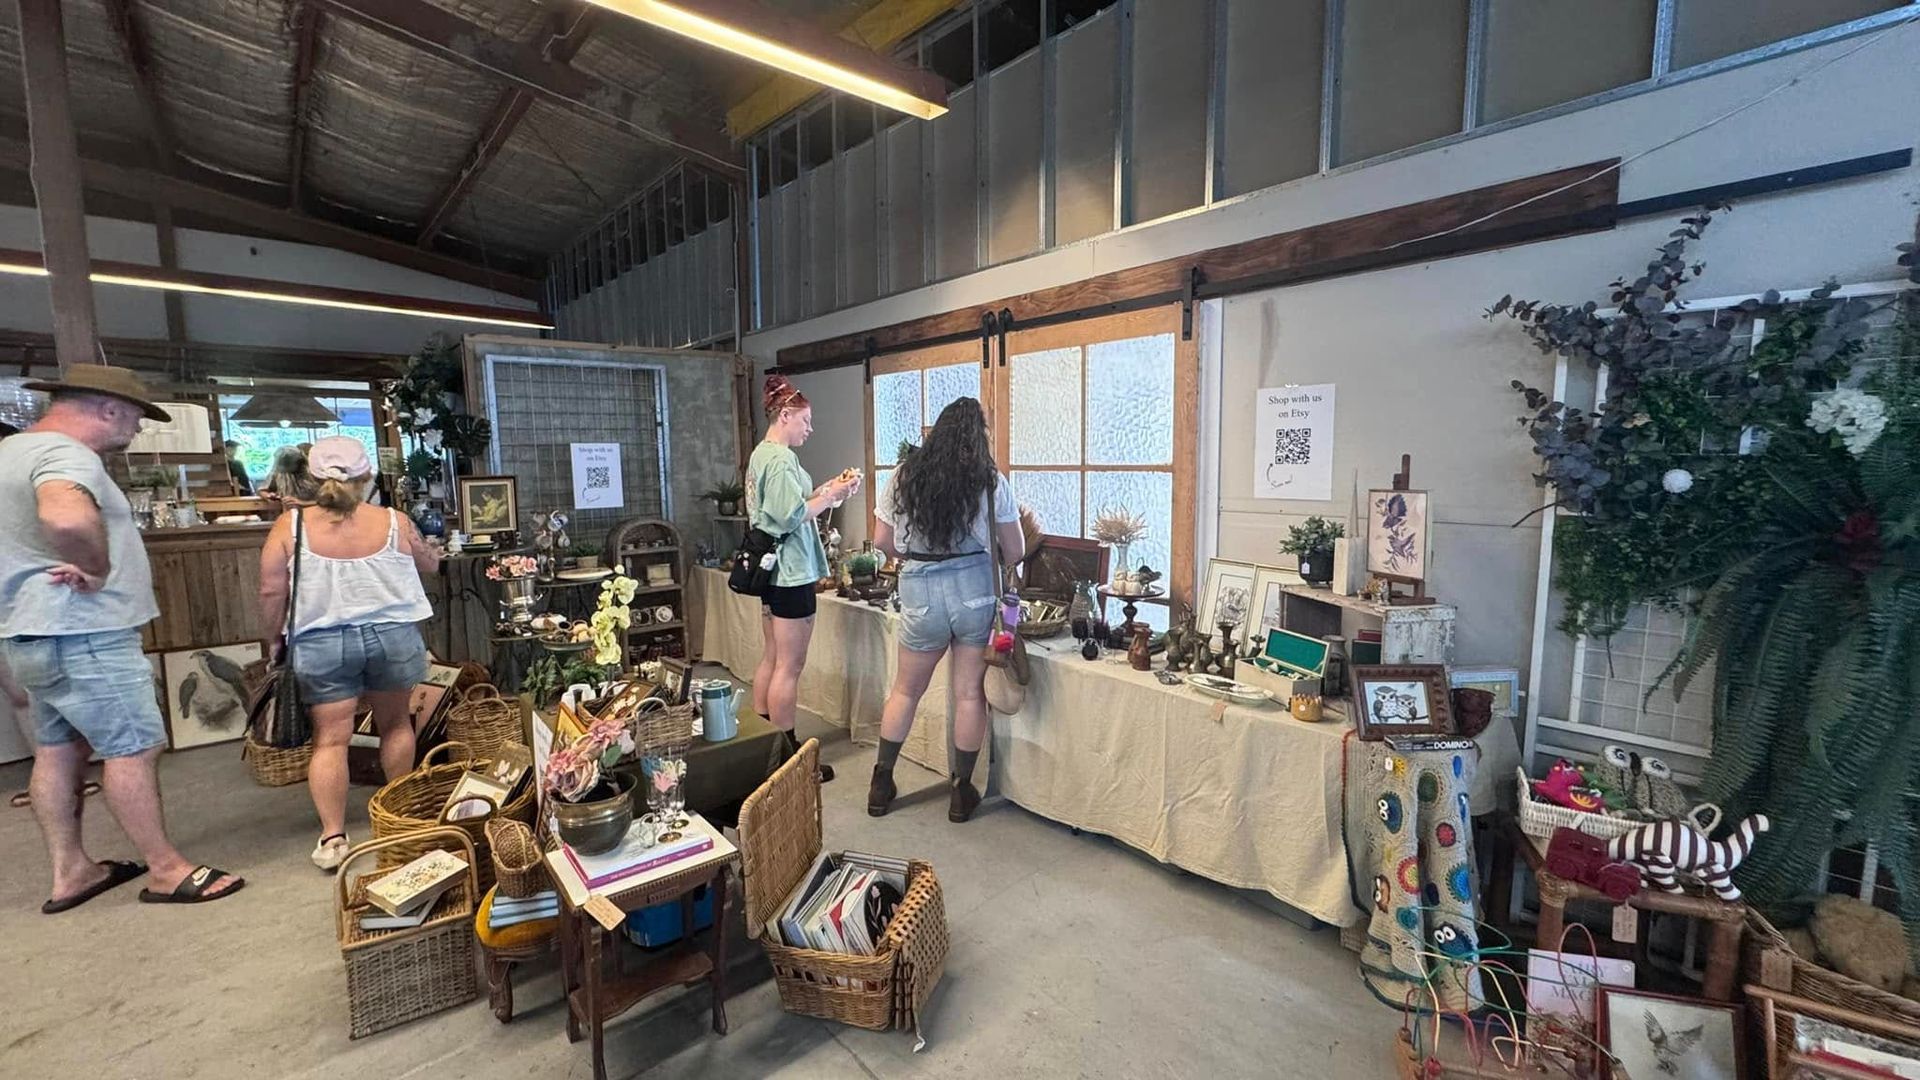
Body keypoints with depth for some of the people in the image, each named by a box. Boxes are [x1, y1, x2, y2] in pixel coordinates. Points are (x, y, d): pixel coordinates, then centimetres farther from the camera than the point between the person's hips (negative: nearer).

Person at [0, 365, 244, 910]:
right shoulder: (64, 453, -19)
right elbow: (67, 518, -41)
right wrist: (97, 569, -24)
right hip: (82, 634, -11)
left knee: (57, 749, 15)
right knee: (132, 748, -4)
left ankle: (70, 871, 25)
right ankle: (167, 871, 4)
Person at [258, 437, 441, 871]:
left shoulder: (290, 525, -5)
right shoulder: (394, 523, -5)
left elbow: (271, 592, -4)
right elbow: (430, 564, 11)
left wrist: (275, 638, 10)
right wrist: (426, 546, 30)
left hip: (320, 644, 0)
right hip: (393, 637, 1)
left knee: (330, 738, 6)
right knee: (395, 723, 18)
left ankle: (332, 837, 5)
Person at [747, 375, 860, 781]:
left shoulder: (760, 455, 15)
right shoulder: (782, 459, -16)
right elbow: (792, 516, -21)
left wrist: (826, 489, 10)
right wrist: (832, 496, -10)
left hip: (770, 568, 11)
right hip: (791, 571, -11)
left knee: (771, 659, 16)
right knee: (789, 666, -3)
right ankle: (785, 755, 6)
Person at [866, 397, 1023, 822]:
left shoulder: (906, 476, 2)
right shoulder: (992, 482, -2)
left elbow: (882, 540, 5)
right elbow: (1015, 552, 2)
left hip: (919, 592, 1)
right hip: (975, 588, -1)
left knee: (906, 690, 18)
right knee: (970, 694, 10)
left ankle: (881, 783, 27)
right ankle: (962, 790, 23)